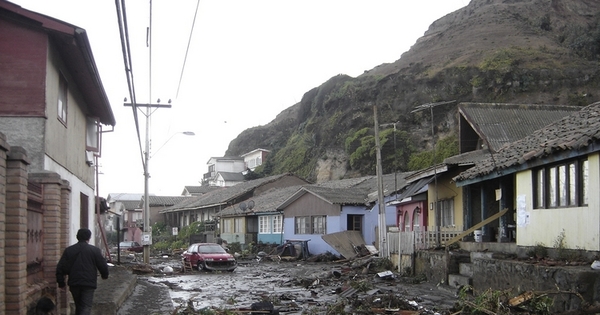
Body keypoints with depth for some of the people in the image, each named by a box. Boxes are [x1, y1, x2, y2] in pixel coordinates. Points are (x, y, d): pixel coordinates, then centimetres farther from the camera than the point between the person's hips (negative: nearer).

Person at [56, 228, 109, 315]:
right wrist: (104, 275, 21)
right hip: (89, 283, -4)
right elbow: (103, 266, 1)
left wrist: (61, 282, 13)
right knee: (86, 307, -7)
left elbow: (60, 268, 4)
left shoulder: (68, 250, 6)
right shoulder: (95, 250, -2)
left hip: (74, 283, 4)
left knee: (78, 306, 20)